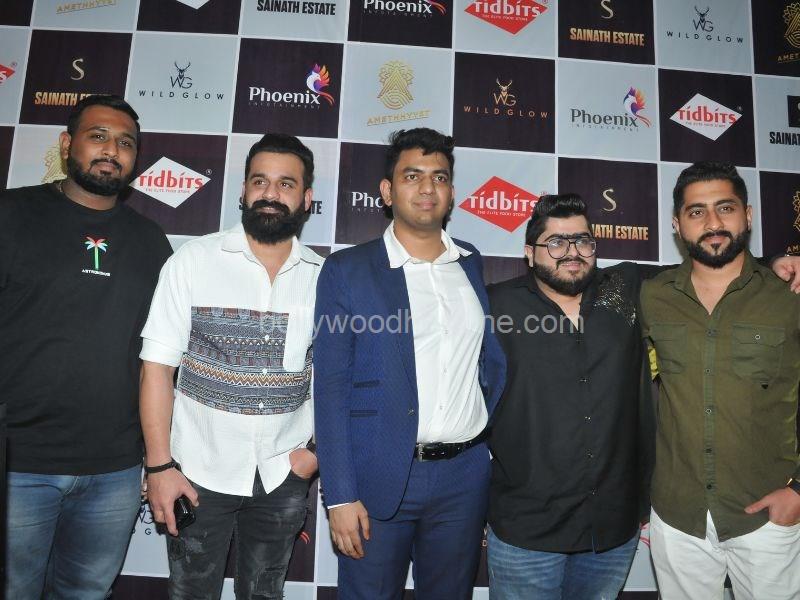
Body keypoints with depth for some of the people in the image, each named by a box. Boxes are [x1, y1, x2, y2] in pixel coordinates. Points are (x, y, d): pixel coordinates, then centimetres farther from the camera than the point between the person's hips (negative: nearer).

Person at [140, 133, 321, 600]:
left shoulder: (325, 277, -2)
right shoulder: (194, 260, -7)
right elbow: (158, 367, -7)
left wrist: (319, 449, -6)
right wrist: (160, 465, -10)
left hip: (284, 478, 2)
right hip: (199, 473, -1)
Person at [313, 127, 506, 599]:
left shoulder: (474, 266, 6)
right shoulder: (346, 270, -5)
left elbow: (494, 360, 13)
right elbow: (332, 388, -7)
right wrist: (340, 496, -11)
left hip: (465, 476, 4)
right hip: (380, 477, -3)